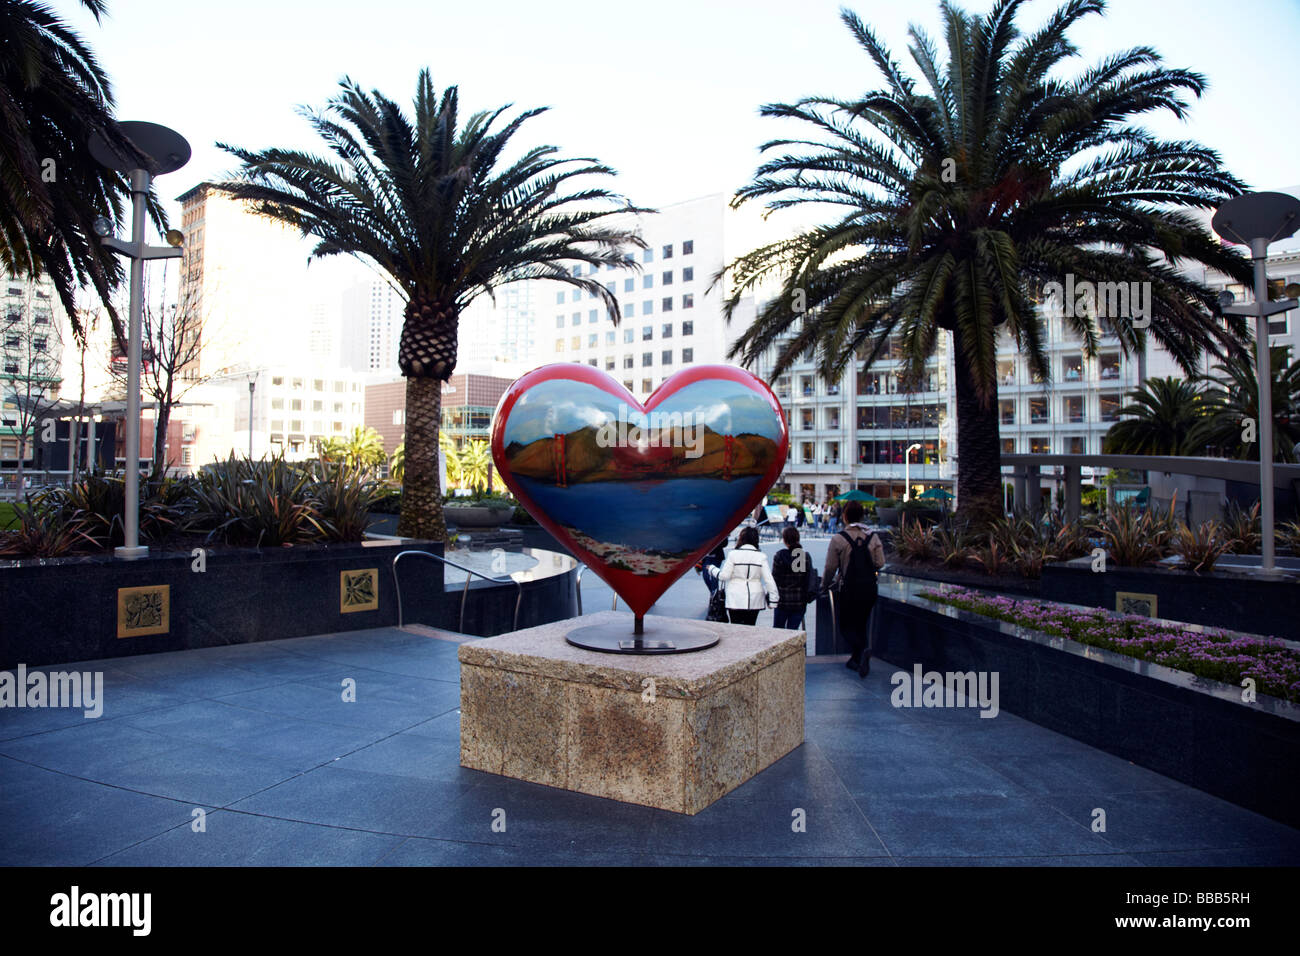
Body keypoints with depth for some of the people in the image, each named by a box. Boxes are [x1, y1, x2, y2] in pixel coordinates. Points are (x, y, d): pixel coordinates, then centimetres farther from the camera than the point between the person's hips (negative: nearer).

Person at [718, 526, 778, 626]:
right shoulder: (761, 556, 0)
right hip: (754, 601, 3)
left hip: (736, 601, -3)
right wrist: (773, 598, 4)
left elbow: (724, 576, -6)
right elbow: (769, 579, -2)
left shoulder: (733, 554, -7)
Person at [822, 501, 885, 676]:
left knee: (846, 625, 6)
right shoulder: (873, 536, 0)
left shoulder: (839, 538, -11)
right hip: (869, 588, 4)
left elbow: (831, 567, -7)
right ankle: (857, 659, 21)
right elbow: (880, 563, 0)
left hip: (848, 588, -4)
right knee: (861, 624, 17)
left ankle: (863, 648, -20)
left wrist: (825, 583, 11)